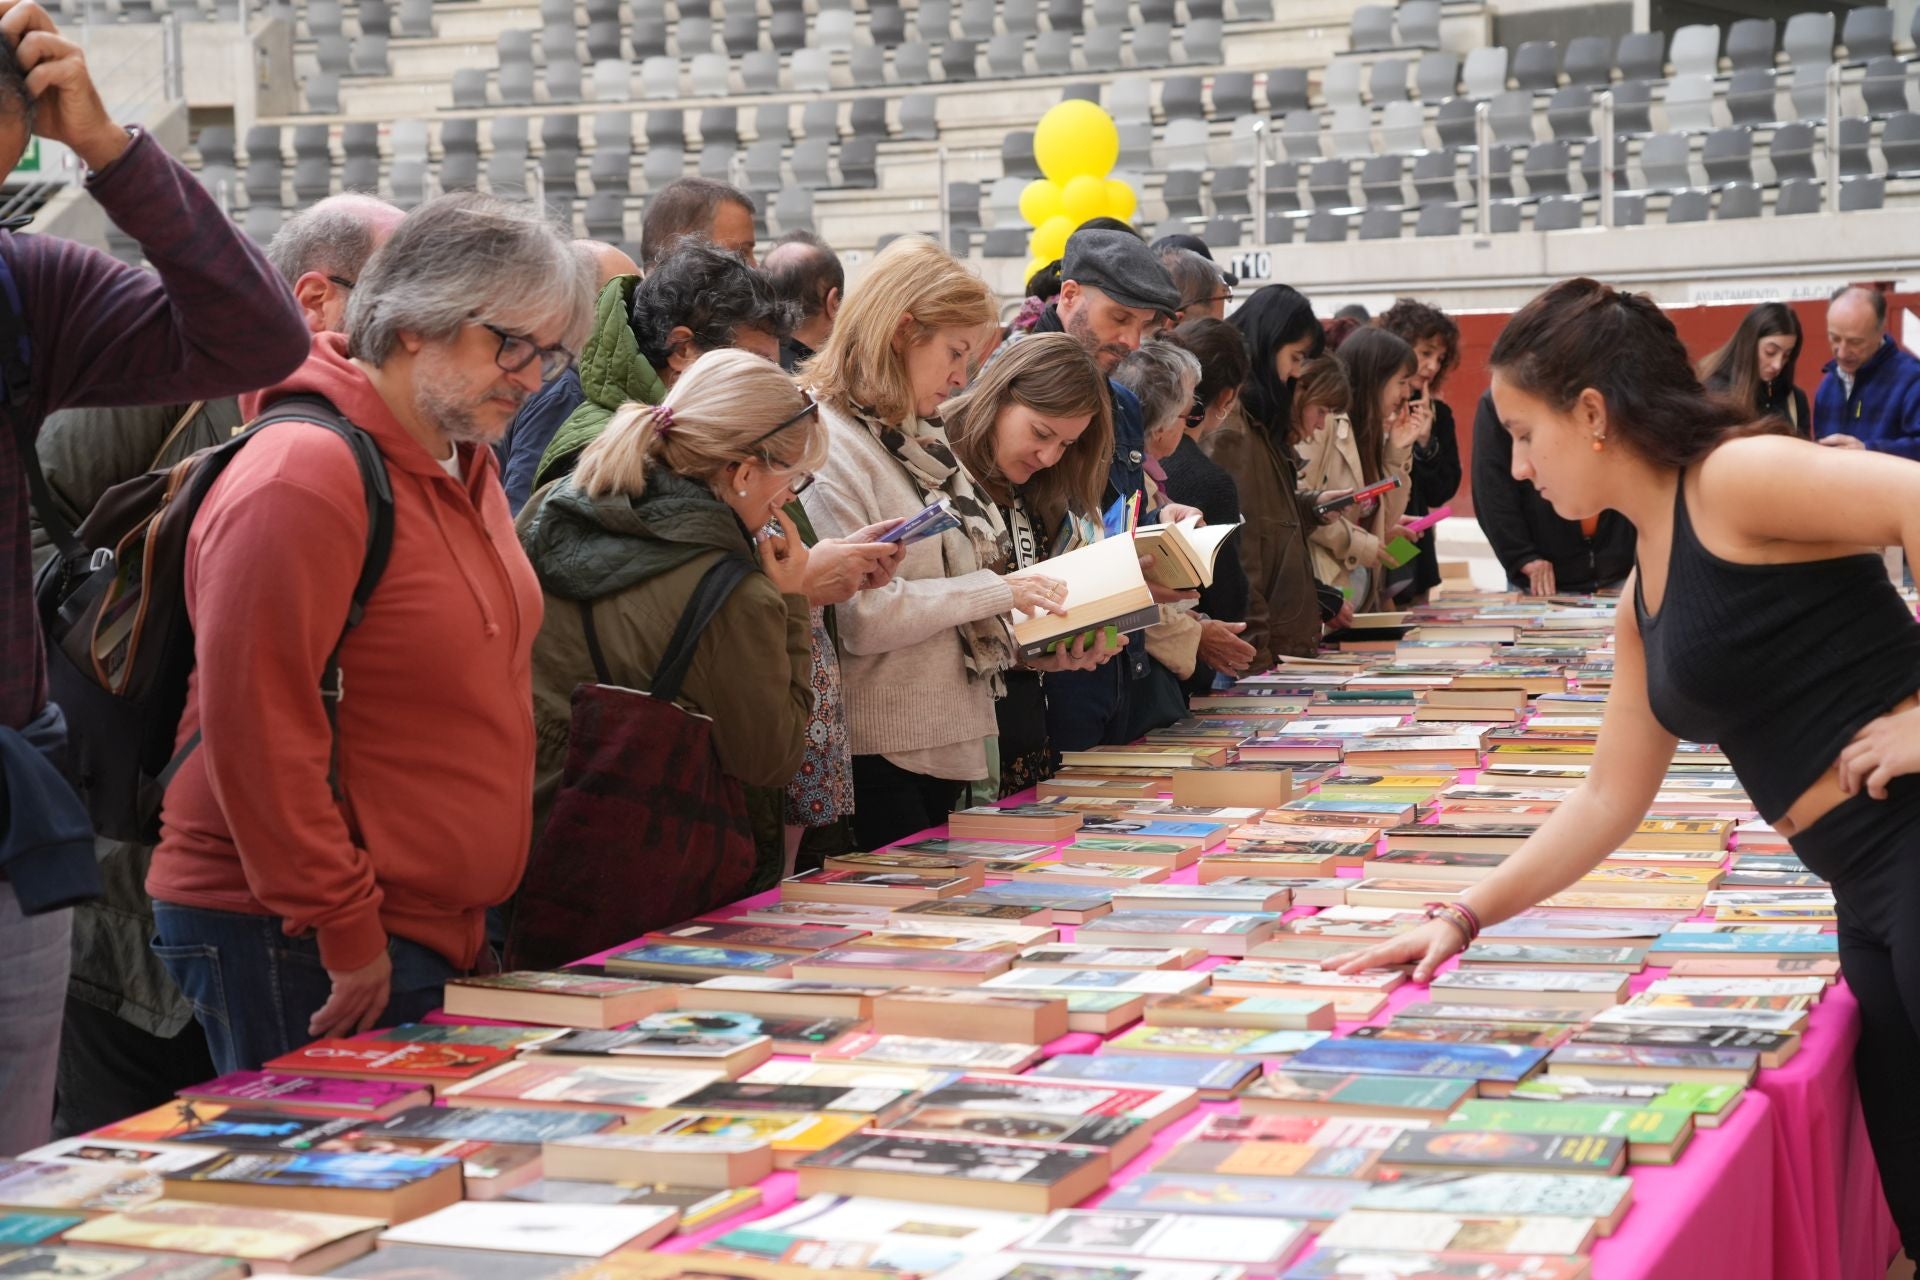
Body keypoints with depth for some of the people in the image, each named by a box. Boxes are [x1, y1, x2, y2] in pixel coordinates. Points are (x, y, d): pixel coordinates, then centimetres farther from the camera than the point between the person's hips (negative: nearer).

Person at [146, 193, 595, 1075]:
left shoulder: (467, 465, 14)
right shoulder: (303, 478, -17)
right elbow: (252, 729, -21)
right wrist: (343, 930, -18)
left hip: (434, 929, 9)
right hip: (296, 947, -9)